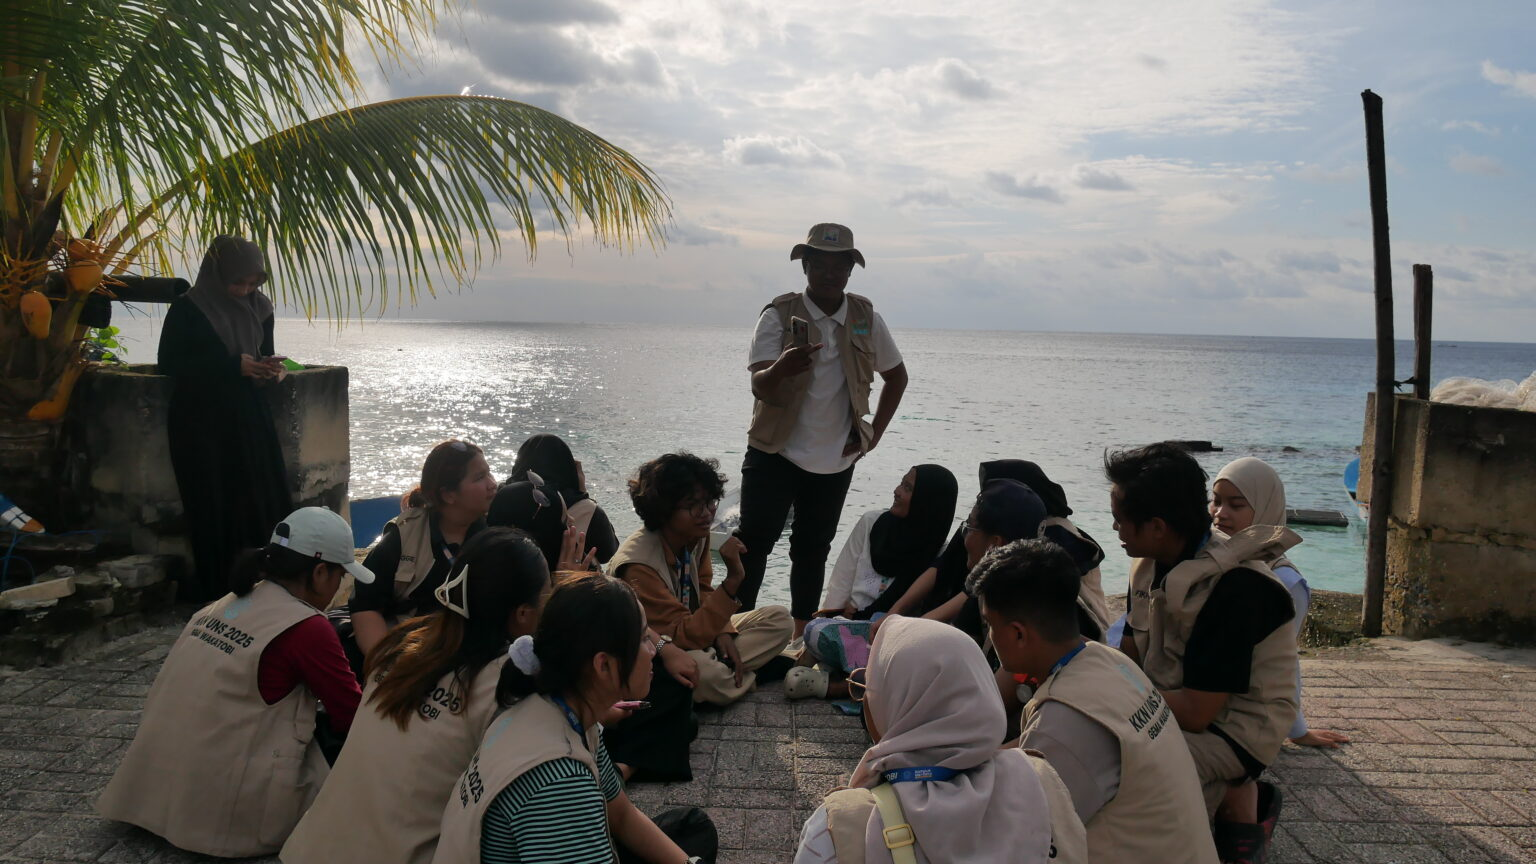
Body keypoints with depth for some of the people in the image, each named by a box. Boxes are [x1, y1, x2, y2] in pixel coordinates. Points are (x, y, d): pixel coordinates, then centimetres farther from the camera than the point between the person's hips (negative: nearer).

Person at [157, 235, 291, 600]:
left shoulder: (259, 308, 8)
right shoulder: (188, 309, -8)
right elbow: (169, 363, -11)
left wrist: (270, 369, -6)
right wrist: (233, 365, -19)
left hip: (249, 419, 5)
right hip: (201, 423, -5)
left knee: (264, 503, -1)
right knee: (214, 508, -4)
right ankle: (214, 589, 6)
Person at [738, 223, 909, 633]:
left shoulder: (867, 318, 1)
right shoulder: (779, 315, -8)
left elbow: (896, 376, 15)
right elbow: (760, 387, -18)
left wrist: (874, 433, 6)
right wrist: (780, 368, -41)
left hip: (835, 460, 3)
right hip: (775, 455, -3)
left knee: (812, 552, 11)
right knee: (754, 544, -5)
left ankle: (800, 635, 21)